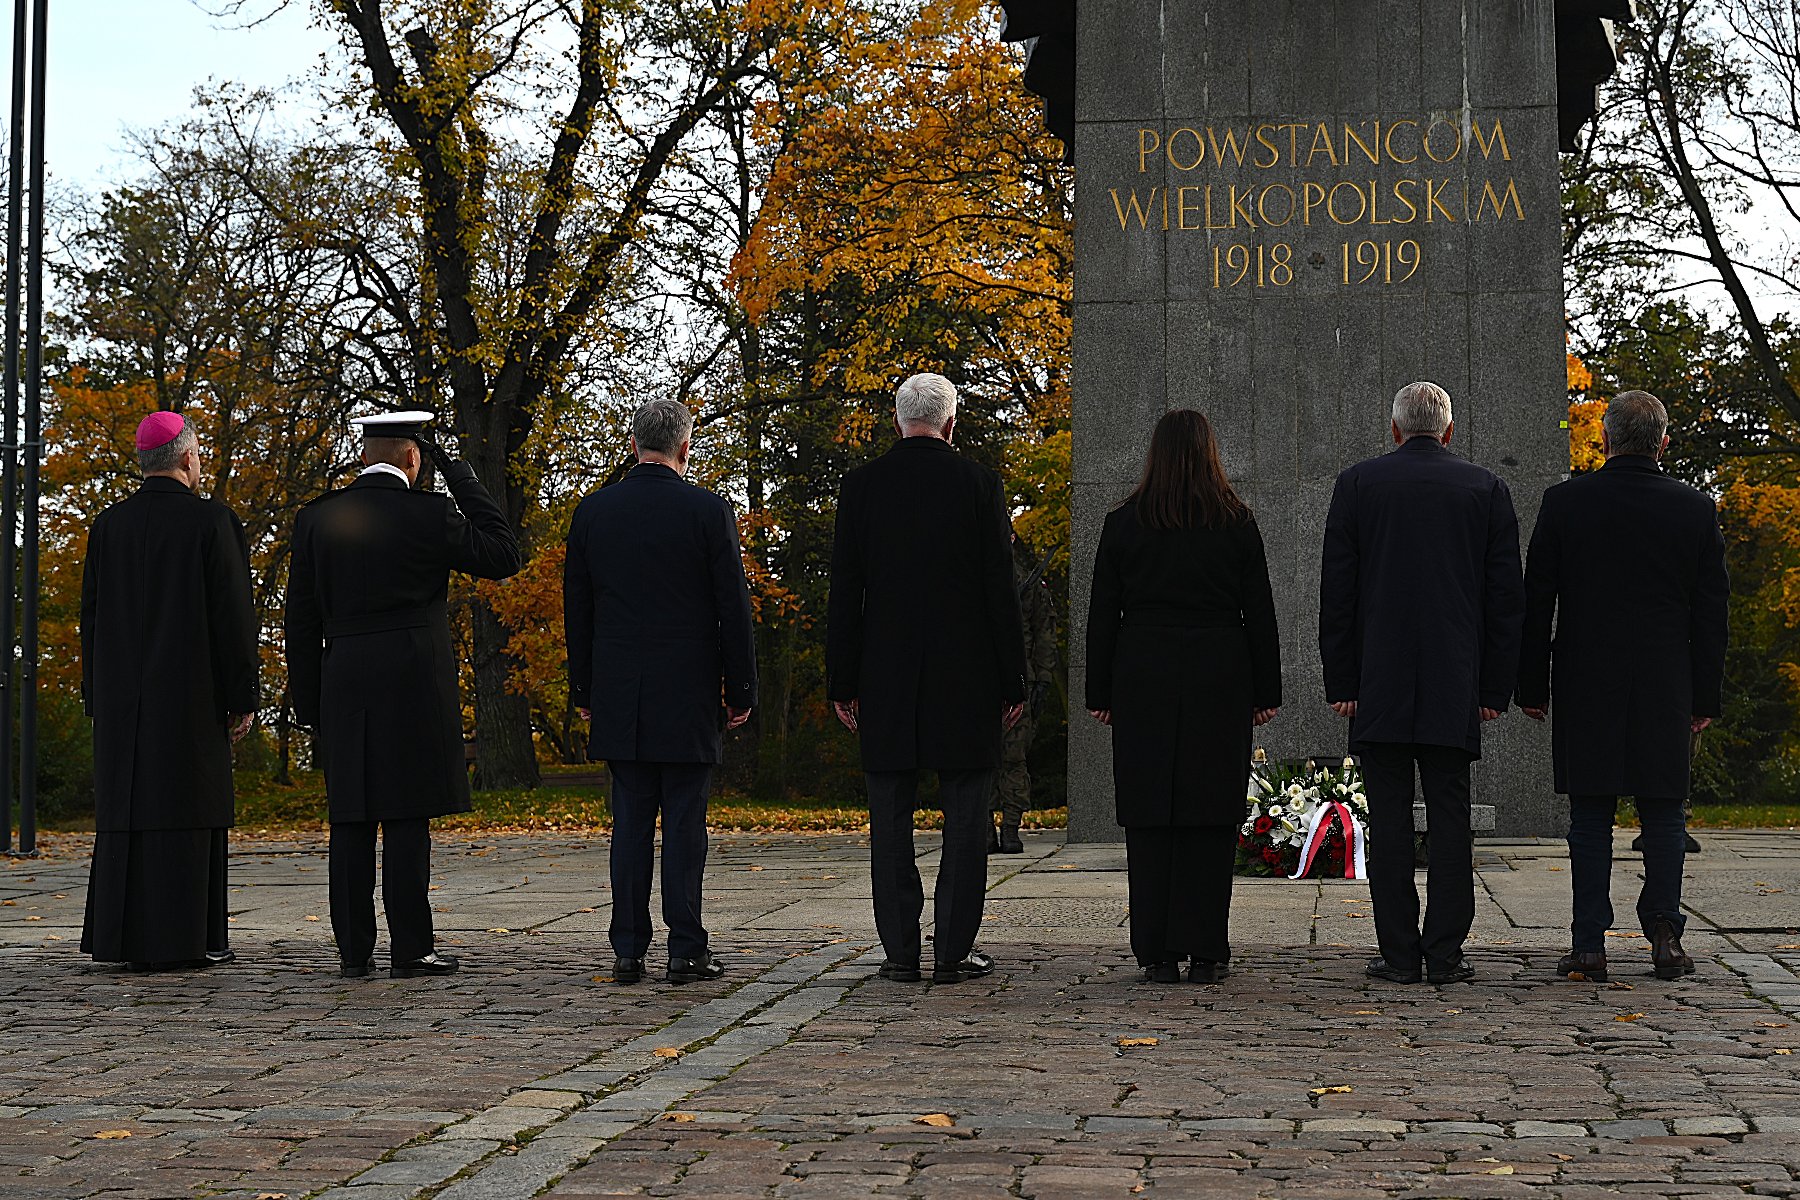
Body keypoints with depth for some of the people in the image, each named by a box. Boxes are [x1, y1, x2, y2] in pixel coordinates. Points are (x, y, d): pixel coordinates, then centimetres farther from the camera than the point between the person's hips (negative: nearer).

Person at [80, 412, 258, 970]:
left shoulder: (108, 524, 6)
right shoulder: (211, 521, -8)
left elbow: (92, 615, 9)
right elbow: (233, 615, -10)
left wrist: (98, 698, 15)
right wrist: (243, 698, -5)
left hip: (122, 695, 5)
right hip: (192, 692, -5)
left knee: (129, 805, 9)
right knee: (186, 806, -2)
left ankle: (123, 934, 10)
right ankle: (186, 938, -2)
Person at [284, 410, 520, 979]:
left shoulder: (317, 518, 6)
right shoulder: (429, 514, -5)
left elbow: (302, 619, 7)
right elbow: (502, 557, 6)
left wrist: (309, 705, 12)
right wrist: (461, 478, 7)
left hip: (342, 686, 3)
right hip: (414, 683, -3)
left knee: (351, 820, 6)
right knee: (406, 816, -2)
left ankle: (355, 951, 7)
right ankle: (410, 948, -2)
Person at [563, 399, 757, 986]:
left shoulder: (593, 511, 4)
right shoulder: (708, 511, -5)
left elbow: (577, 609, 9)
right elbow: (733, 608, -5)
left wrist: (582, 691, 16)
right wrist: (741, 690, 3)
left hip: (618, 695, 3)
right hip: (687, 693, -3)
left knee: (631, 821, 7)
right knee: (684, 821, 0)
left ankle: (629, 951, 6)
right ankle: (687, 949, 1)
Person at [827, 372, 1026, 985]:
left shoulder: (862, 485, 2)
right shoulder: (977, 482, -2)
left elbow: (844, 591, 2)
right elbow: (1000, 588, -3)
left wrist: (842, 682, 7)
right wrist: (1013, 681, 2)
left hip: (886, 680, 2)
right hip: (966, 677, -2)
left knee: (891, 815, 6)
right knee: (964, 811, 3)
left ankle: (900, 951, 6)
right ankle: (954, 950, 2)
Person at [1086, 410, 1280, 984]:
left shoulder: (1123, 523, 1)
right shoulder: (1237, 523, 1)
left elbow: (1103, 615, 3)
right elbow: (1260, 614, 3)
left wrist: (1101, 694, 9)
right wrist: (1265, 692, 9)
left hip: (1144, 685, 0)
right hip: (1219, 683, 0)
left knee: (1150, 818, 3)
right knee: (1211, 817, 3)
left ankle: (1158, 952, 4)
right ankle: (1204, 951, 2)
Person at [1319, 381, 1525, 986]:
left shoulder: (1357, 483, 2)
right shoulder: (1486, 488, 6)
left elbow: (1336, 591, 1)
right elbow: (1506, 596, 5)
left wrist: (1340, 682, 4)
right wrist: (1494, 687, 8)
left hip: (1379, 685, -1)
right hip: (1456, 686, 1)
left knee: (1389, 817, 2)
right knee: (1450, 813, 5)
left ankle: (1398, 952, 2)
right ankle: (1445, 953, 3)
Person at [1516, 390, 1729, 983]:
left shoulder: (1565, 502, -3)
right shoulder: (1696, 509, 1)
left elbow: (1536, 602, -1)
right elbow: (1711, 613, 4)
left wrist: (1532, 687, 6)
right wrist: (1706, 696, 11)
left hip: (1585, 689, -1)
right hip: (1665, 689, 1)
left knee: (1591, 819, 3)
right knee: (1663, 814, 9)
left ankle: (1589, 945, 1)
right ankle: (1664, 932, 3)